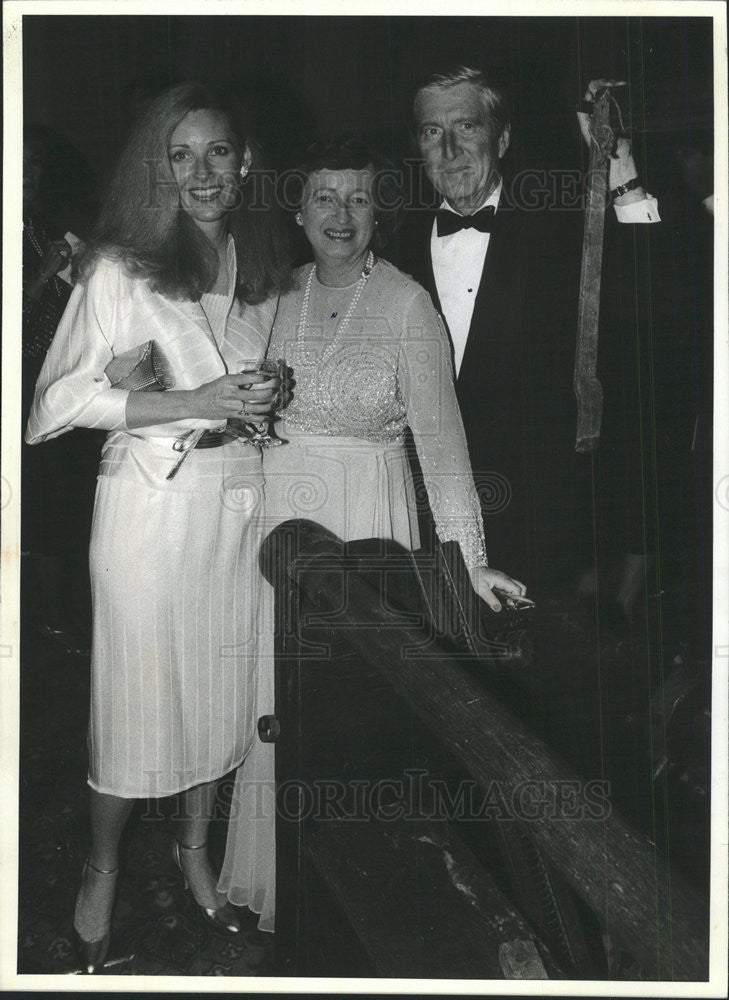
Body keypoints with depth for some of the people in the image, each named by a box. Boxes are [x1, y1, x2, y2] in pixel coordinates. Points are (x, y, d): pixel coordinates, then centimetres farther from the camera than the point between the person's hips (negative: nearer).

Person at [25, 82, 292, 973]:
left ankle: (195, 852, 37)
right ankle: (102, 872, 29)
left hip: (237, 497, 5)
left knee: (221, 682, 14)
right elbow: (62, 399, -13)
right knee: (136, 687, 5)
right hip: (151, 500, -5)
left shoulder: (262, 263, 9)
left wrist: (268, 396, 3)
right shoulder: (120, 267, -8)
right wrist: (195, 402, -18)